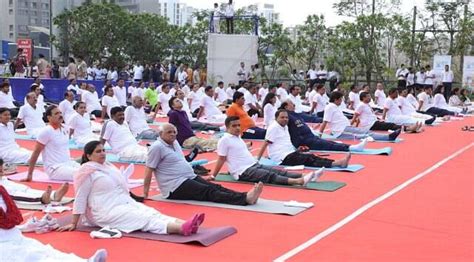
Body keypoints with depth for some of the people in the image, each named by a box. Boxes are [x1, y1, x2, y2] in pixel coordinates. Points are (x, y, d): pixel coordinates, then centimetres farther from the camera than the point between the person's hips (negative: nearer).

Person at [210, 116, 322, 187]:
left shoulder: (238, 138, 19)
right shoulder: (224, 140, -8)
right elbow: (221, 159, -6)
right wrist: (213, 176, -7)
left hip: (255, 165, 9)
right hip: (243, 172, -9)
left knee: (279, 171, -10)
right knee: (270, 176, -28)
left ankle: (305, 177, -24)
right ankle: (298, 181, -47)